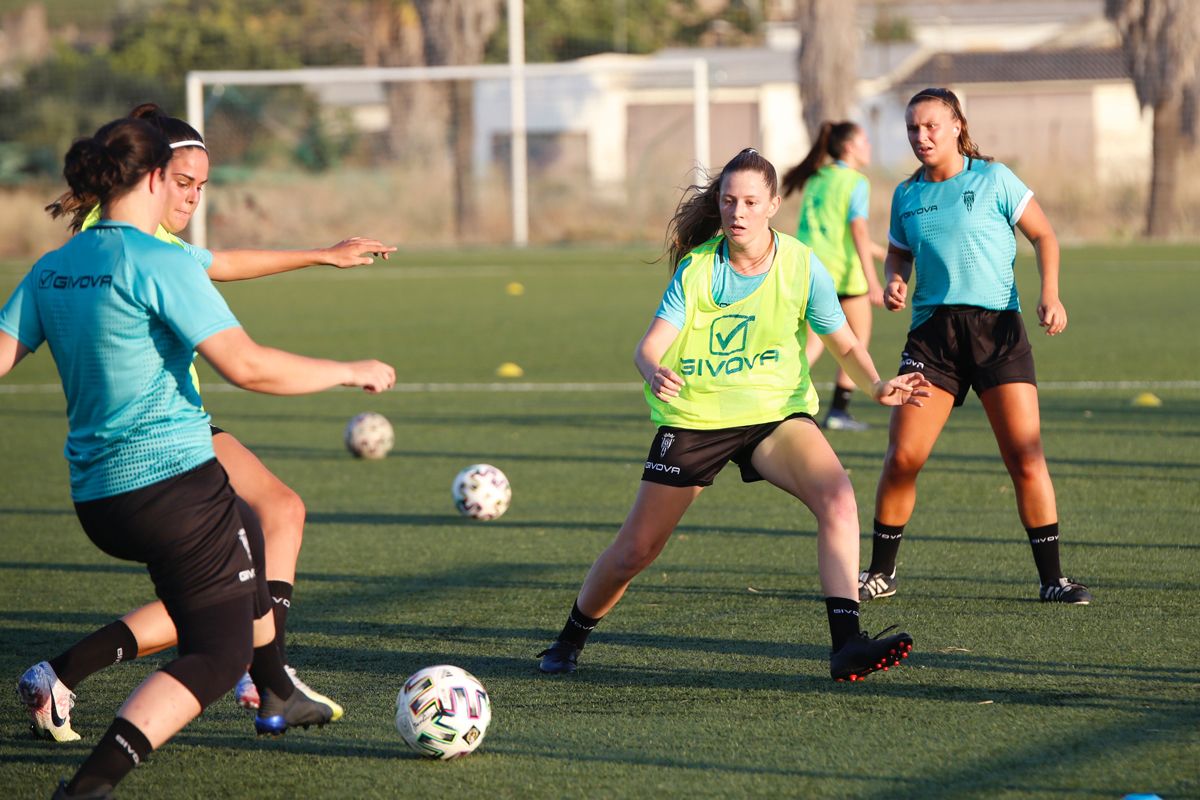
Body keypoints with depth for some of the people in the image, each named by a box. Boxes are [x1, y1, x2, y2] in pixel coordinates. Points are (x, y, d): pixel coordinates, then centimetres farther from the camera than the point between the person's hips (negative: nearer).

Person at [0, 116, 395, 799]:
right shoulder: (158, 262, -15)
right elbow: (246, 365, -20)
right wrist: (351, 372, -8)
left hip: (96, 500, 8)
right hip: (172, 481, -8)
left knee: (247, 531, 35)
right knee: (218, 655, -2)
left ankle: (277, 697, 50)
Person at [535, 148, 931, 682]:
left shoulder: (801, 265, -8)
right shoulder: (696, 267, -10)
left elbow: (845, 345, 1)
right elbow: (649, 346, -18)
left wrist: (877, 386, -19)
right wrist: (655, 372, -42)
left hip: (776, 413, 0)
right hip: (694, 415, 0)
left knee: (837, 499, -28)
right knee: (635, 551, 3)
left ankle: (846, 644, -31)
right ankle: (570, 640, 30)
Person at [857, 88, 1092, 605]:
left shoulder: (993, 179, 1)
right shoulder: (906, 195, 10)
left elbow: (1043, 236, 6)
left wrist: (1050, 294, -9)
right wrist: (894, 282, 1)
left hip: (997, 327, -2)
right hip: (933, 332, 3)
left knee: (1026, 458, -9)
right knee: (902, 457, -6)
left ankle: (1051, 578, 2)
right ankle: (880, 573, 11)